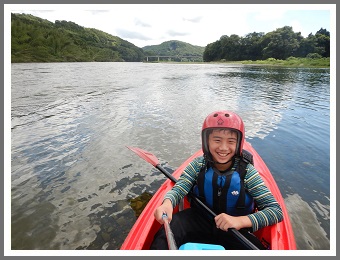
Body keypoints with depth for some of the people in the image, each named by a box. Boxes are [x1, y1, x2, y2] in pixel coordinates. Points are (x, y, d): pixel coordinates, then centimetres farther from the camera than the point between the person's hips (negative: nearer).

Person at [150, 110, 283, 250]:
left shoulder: (246, 172, -16)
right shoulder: (199, 165, -12)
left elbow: (277, 211, -18)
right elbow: (178, 189, -19)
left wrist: (240, 221, -35)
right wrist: (167, 203, -44)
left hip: (234, 232, 1)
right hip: (199, 221, 0)